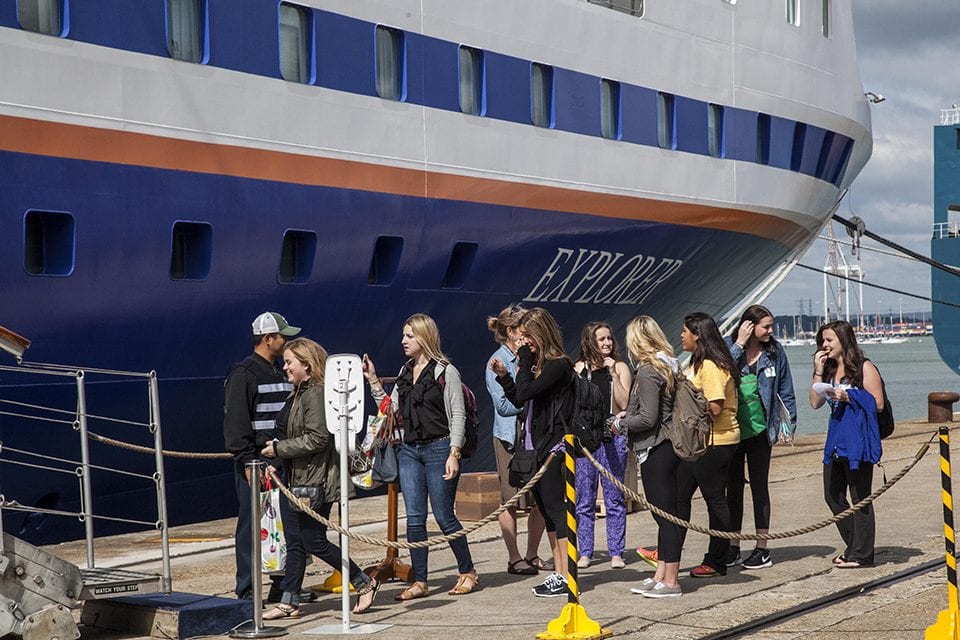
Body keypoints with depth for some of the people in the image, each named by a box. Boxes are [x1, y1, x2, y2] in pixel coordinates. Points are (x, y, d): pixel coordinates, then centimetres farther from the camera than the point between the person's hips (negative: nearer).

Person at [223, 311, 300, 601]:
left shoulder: (281, 373, 18)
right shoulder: (243, 374, -8)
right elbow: (236, 422, -13)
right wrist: (247, 461, -18)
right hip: (254, 461, -8)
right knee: (252, 525, -4)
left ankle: (284, 584, 18)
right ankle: (246, 590, 1)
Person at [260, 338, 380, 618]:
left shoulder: (316, 394, -16)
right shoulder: (297, 394, 14)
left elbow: (316, 438, -22)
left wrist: (279, 449, -15)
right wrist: (277, 464, 14)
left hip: (314, 481, -10)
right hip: (293, 479, 10)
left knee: (314, 542, -4)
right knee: (294, 542, 10)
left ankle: (364, 583, 9)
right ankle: (289, 602, 14)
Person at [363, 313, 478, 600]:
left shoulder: (445, 371, -6)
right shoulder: (406, 372, 14)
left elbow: (457, 415, -8)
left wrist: (453, 454, -14)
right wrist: (373, 381, 6)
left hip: (439, 449, -6)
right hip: (410, 450, 6)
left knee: (444, 516, -1)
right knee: (414, 518, 2)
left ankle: (467, 571, 15)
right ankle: (419, 582, 6)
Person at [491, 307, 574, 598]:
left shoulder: (558, 366, -14)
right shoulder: (538, 365, 14)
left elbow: (525, 393, -22)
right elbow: (518, 400, 19)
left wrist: (524, 363, -12)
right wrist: (503, 375, 7)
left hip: (553, 446, -10)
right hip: (536, 445, 10)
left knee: (555, 507, -8)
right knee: (547, 509, 12)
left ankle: (567, 576, -5)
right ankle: (558, 572, 18)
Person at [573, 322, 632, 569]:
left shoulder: (620, 367, 5)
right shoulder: (579, 368, 9)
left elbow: (624, 403, -7)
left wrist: (613, 373, -11)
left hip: (613, 435, -1)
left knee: (614, 497, 1)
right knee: (584, 498, 2)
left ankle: (616, 552, 6)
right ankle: (585, 552, 9)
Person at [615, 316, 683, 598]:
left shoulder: (648, 371, -16)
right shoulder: (669, 365, 10)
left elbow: (648, 418, -19)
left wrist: (622, 423, -3)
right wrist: (629, 414, 14)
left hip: (655, 451, -9)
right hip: (668, 445, 9)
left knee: (665, 514, -4)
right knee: (666, 514, 13)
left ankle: (670, 581, 1)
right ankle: (661, 576, 21)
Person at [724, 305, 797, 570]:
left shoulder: (774, 351, 0)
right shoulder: (728, 346, -1)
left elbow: (785, 389, 6)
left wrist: (789, 421, 3)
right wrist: (740, 345, -18)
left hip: (759, 429, -1)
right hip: (731, 427, 1)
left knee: (759, 486, 3)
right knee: (733, 487, 8)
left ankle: (762, 548, 9)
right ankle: (733, 547, 16)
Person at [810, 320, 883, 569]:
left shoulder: (864, 368, -6)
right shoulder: (829, 369, 14)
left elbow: (878, 404, -8)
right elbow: (815, 403, 8)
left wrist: (848, 397, -17)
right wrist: (818, 372, 1)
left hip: (858, 440, -8)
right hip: (836, 438, 8)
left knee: (860, 497, -2)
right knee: (833, 496, 10)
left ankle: (862, 554, 3)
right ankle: (853, 547, 22)